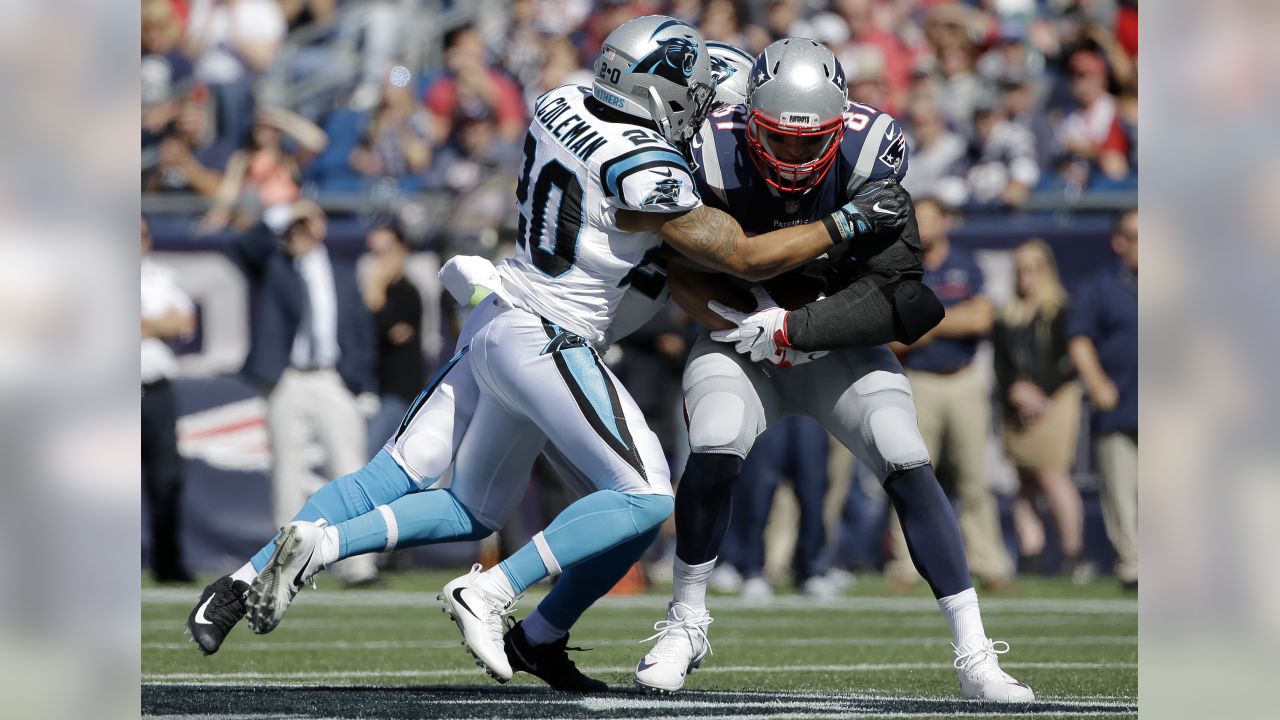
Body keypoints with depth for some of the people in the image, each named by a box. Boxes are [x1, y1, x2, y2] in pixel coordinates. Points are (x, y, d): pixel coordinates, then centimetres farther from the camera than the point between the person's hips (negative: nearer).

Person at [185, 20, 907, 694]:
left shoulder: (562, 108, 3)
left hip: (495, 325, 9)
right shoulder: (648, 173, -19)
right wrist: (850, 222, -3)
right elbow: (745, 258, -11)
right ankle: (491, 596, -10)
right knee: (645, 498, -7)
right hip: (546, 343, -9)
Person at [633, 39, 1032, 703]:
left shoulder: (867, 156, -22)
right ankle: (685, 625, -4)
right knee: (715, 452, -27)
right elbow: (685, 276, -6)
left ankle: (974, 656, -12)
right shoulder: (718, 156, -21)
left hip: (838, 343, 0)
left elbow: (893, 292, -23)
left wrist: (792, 327, -28)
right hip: (741, 336, 0)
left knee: (909, 466, -17)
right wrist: (749, 323, -20)